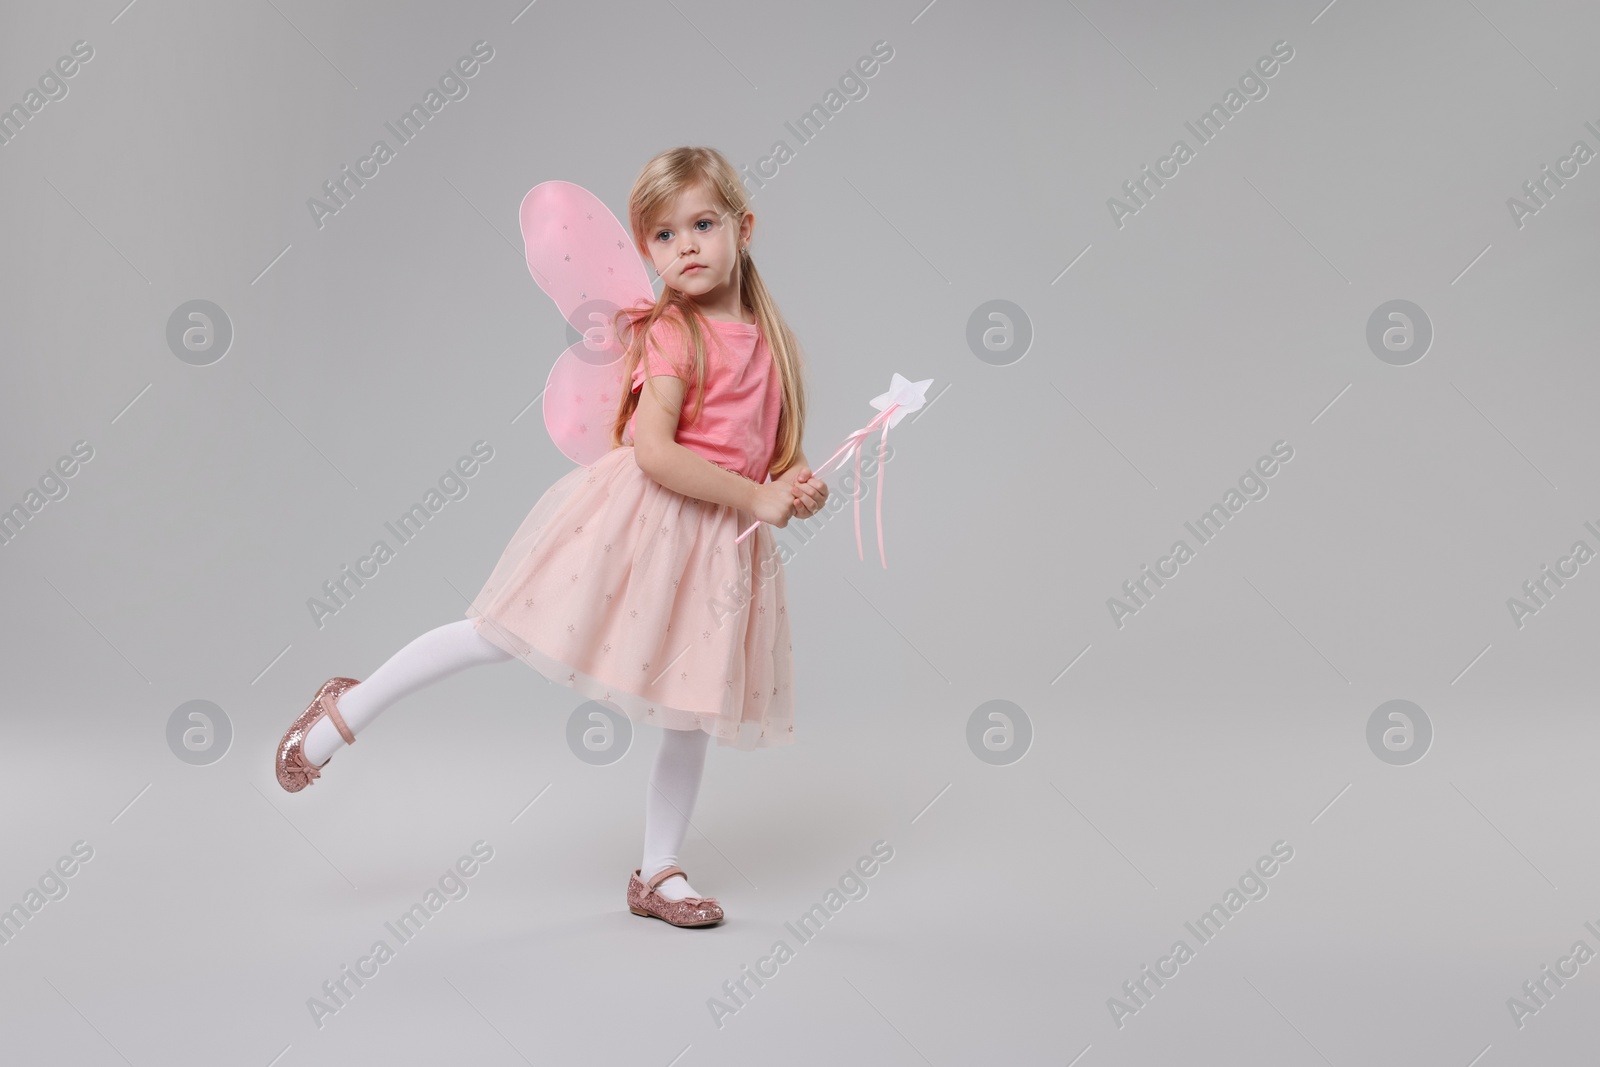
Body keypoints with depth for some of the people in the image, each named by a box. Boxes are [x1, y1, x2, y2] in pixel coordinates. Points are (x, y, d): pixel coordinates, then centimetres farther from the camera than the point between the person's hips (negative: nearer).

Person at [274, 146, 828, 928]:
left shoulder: (768, 339, 10)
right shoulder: (672, 334, -10)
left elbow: (775, 452, 20)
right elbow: (654, 451, -22)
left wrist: (799, 486, -2)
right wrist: (756, 497, -19)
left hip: (721, 539, 6)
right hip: (640, 515, -6)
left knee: (695, 709, 11)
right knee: (499, 638, -6)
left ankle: (659, 874, 26)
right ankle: (349, 709, 14)